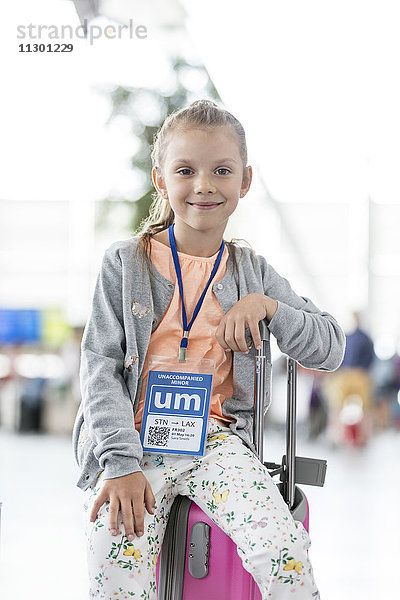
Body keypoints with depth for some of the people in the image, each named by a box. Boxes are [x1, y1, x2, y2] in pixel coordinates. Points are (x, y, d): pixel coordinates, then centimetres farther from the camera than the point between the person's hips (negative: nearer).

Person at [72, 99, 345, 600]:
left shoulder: (250, 270, 13)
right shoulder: (125, 263, 5)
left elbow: (330, 350, 12)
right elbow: (101, 366, -2)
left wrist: (267, 305, -6)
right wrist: (121, 463, -15)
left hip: (216, 439, 2)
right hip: (132, 439, -2)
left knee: (285, 551, -25)